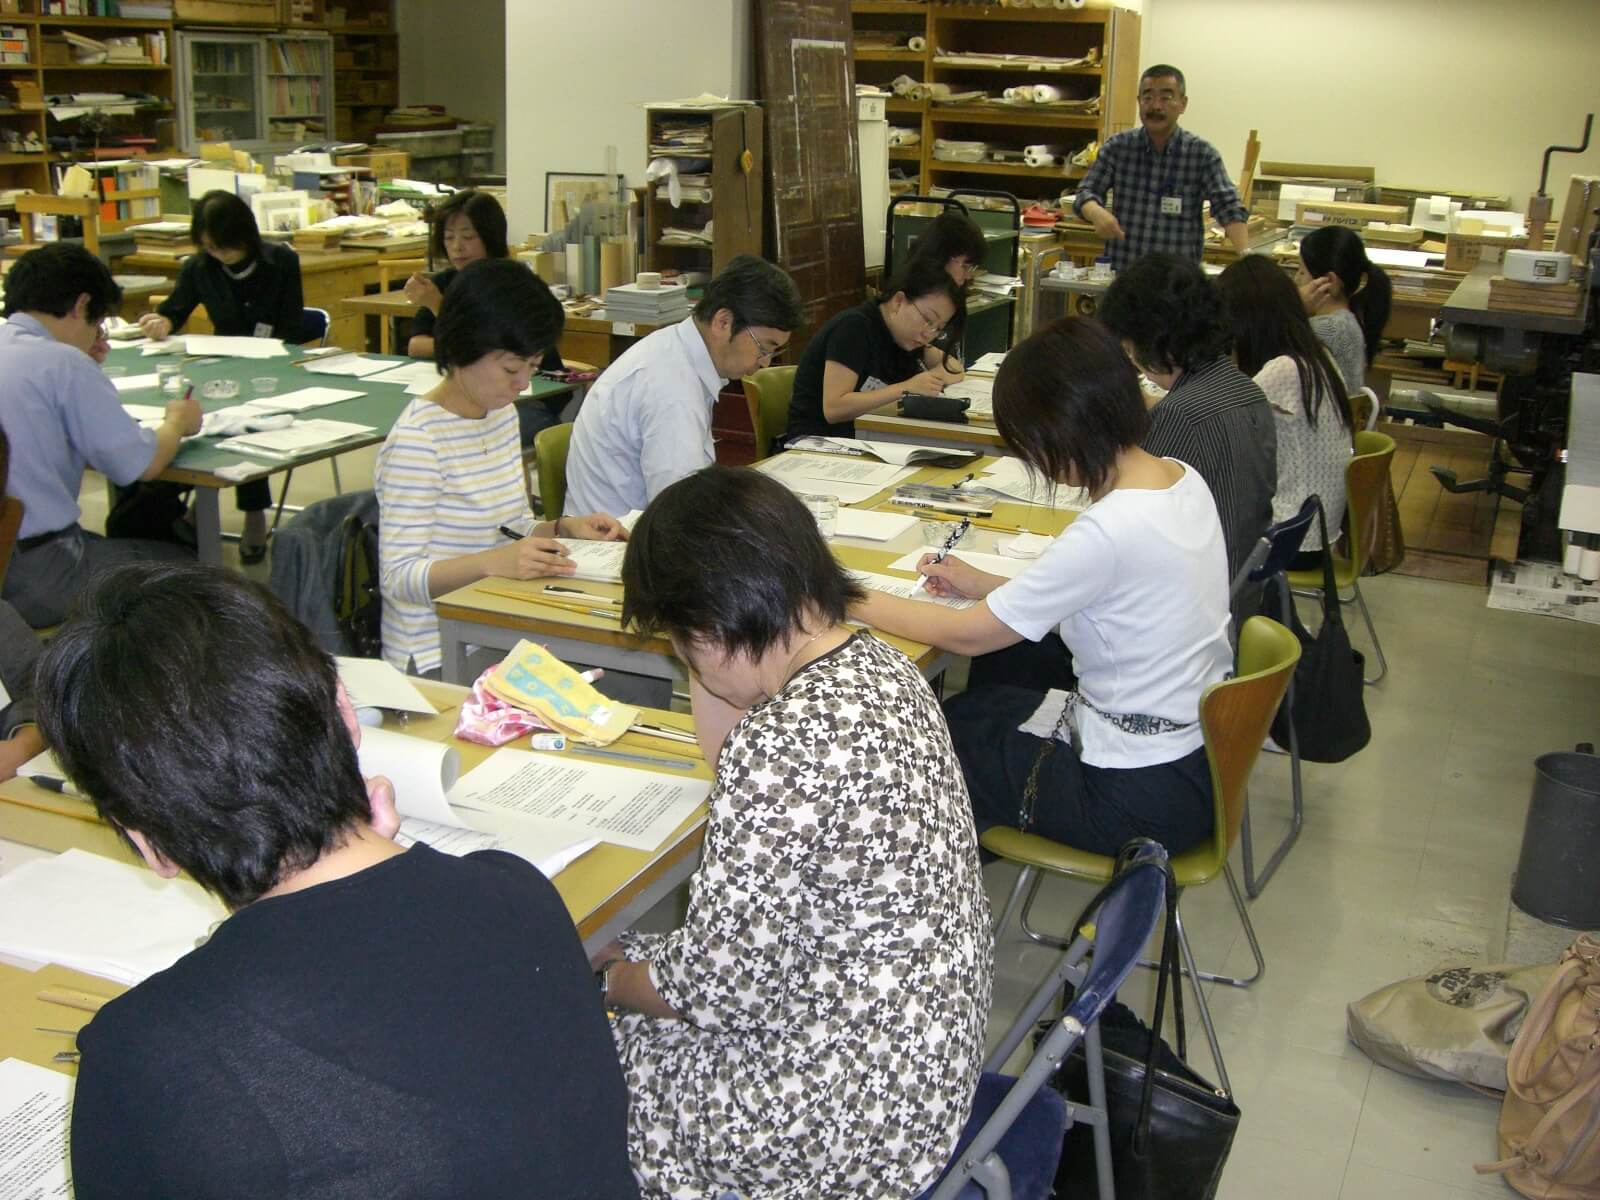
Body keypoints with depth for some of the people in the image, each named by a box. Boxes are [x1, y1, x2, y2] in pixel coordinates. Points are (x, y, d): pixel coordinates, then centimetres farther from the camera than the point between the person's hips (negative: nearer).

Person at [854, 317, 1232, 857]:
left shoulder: (1110, 531, -29)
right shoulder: (1181, 477, -3)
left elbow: (967, 635, -18)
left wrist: (853, 601, -5)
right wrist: (985, 585, 10)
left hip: (1143, 798, -8)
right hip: (1197, 754, 8)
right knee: (977, 705, 23)